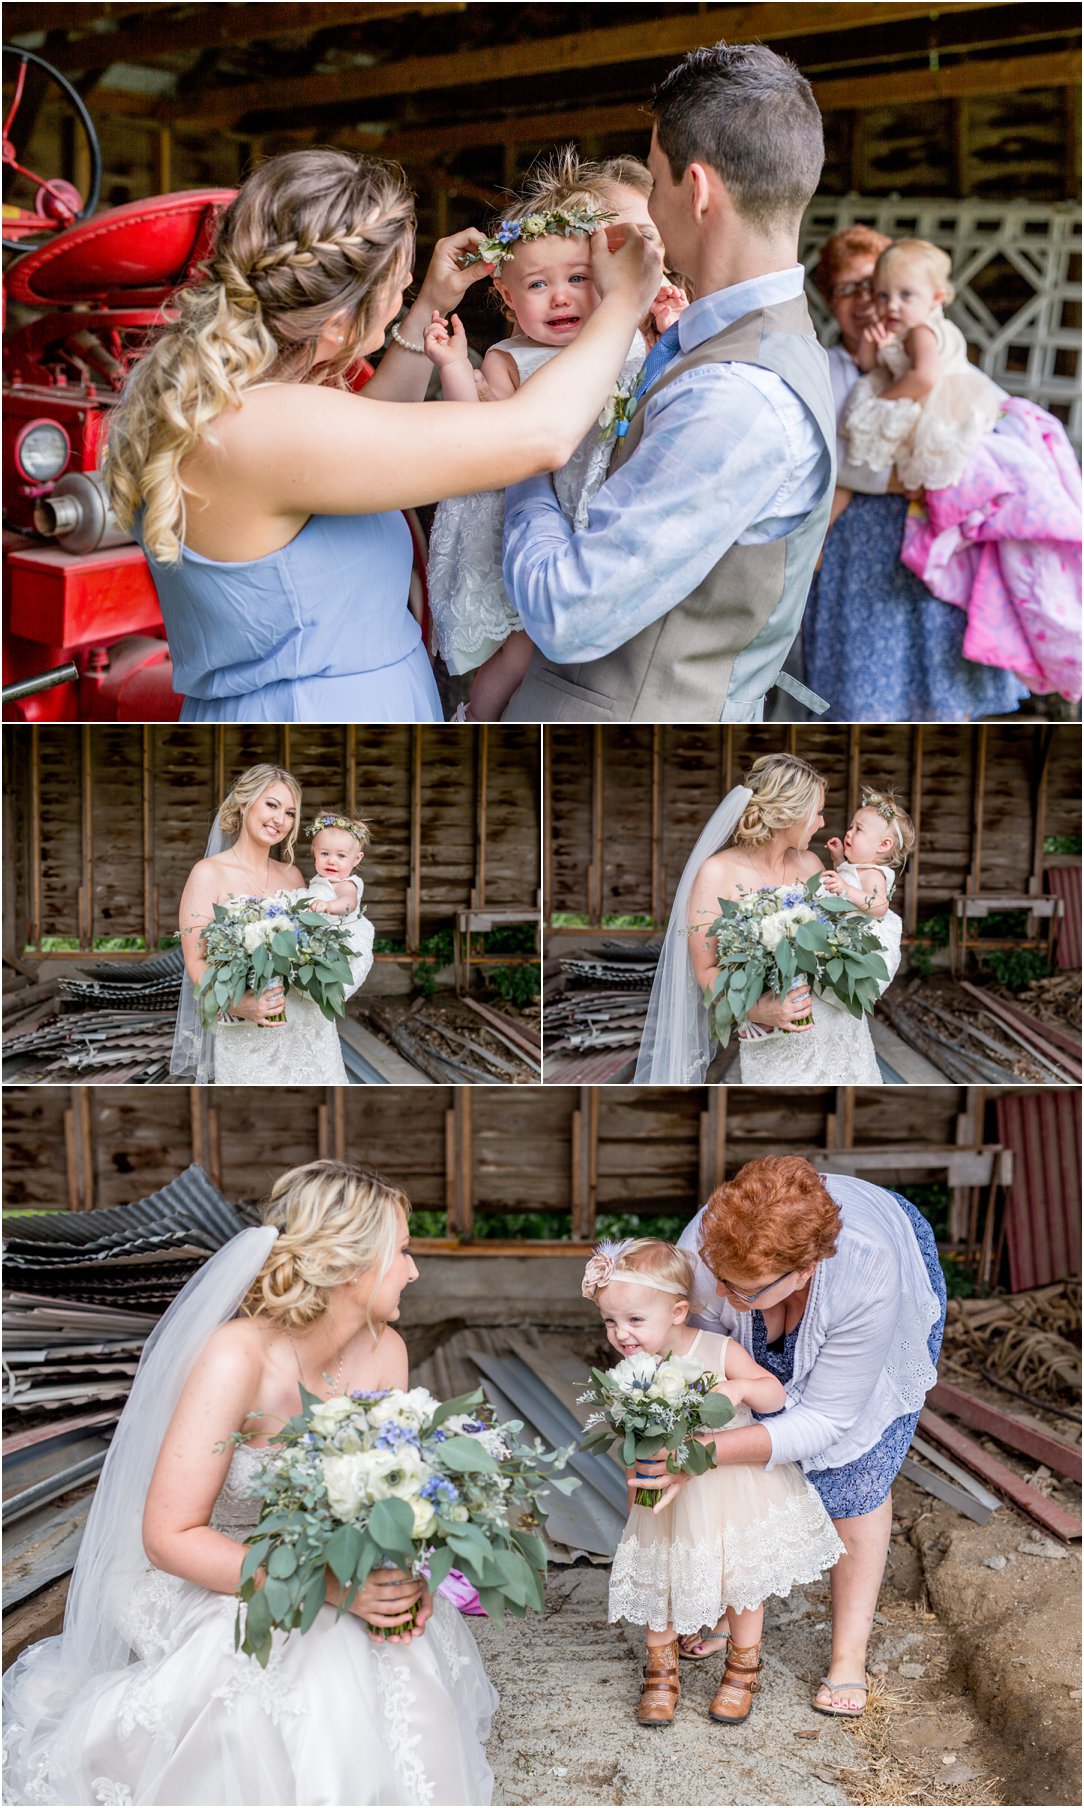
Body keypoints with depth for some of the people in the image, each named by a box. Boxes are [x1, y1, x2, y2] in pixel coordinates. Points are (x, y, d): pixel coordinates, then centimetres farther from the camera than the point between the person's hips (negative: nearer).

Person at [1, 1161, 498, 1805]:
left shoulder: (385, 1350, -6)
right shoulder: (239, 1355, -27)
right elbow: (170, 1537, -27)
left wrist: (406, 1576, -20)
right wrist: (327, 1583, -34)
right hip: (209, 1587, -6)